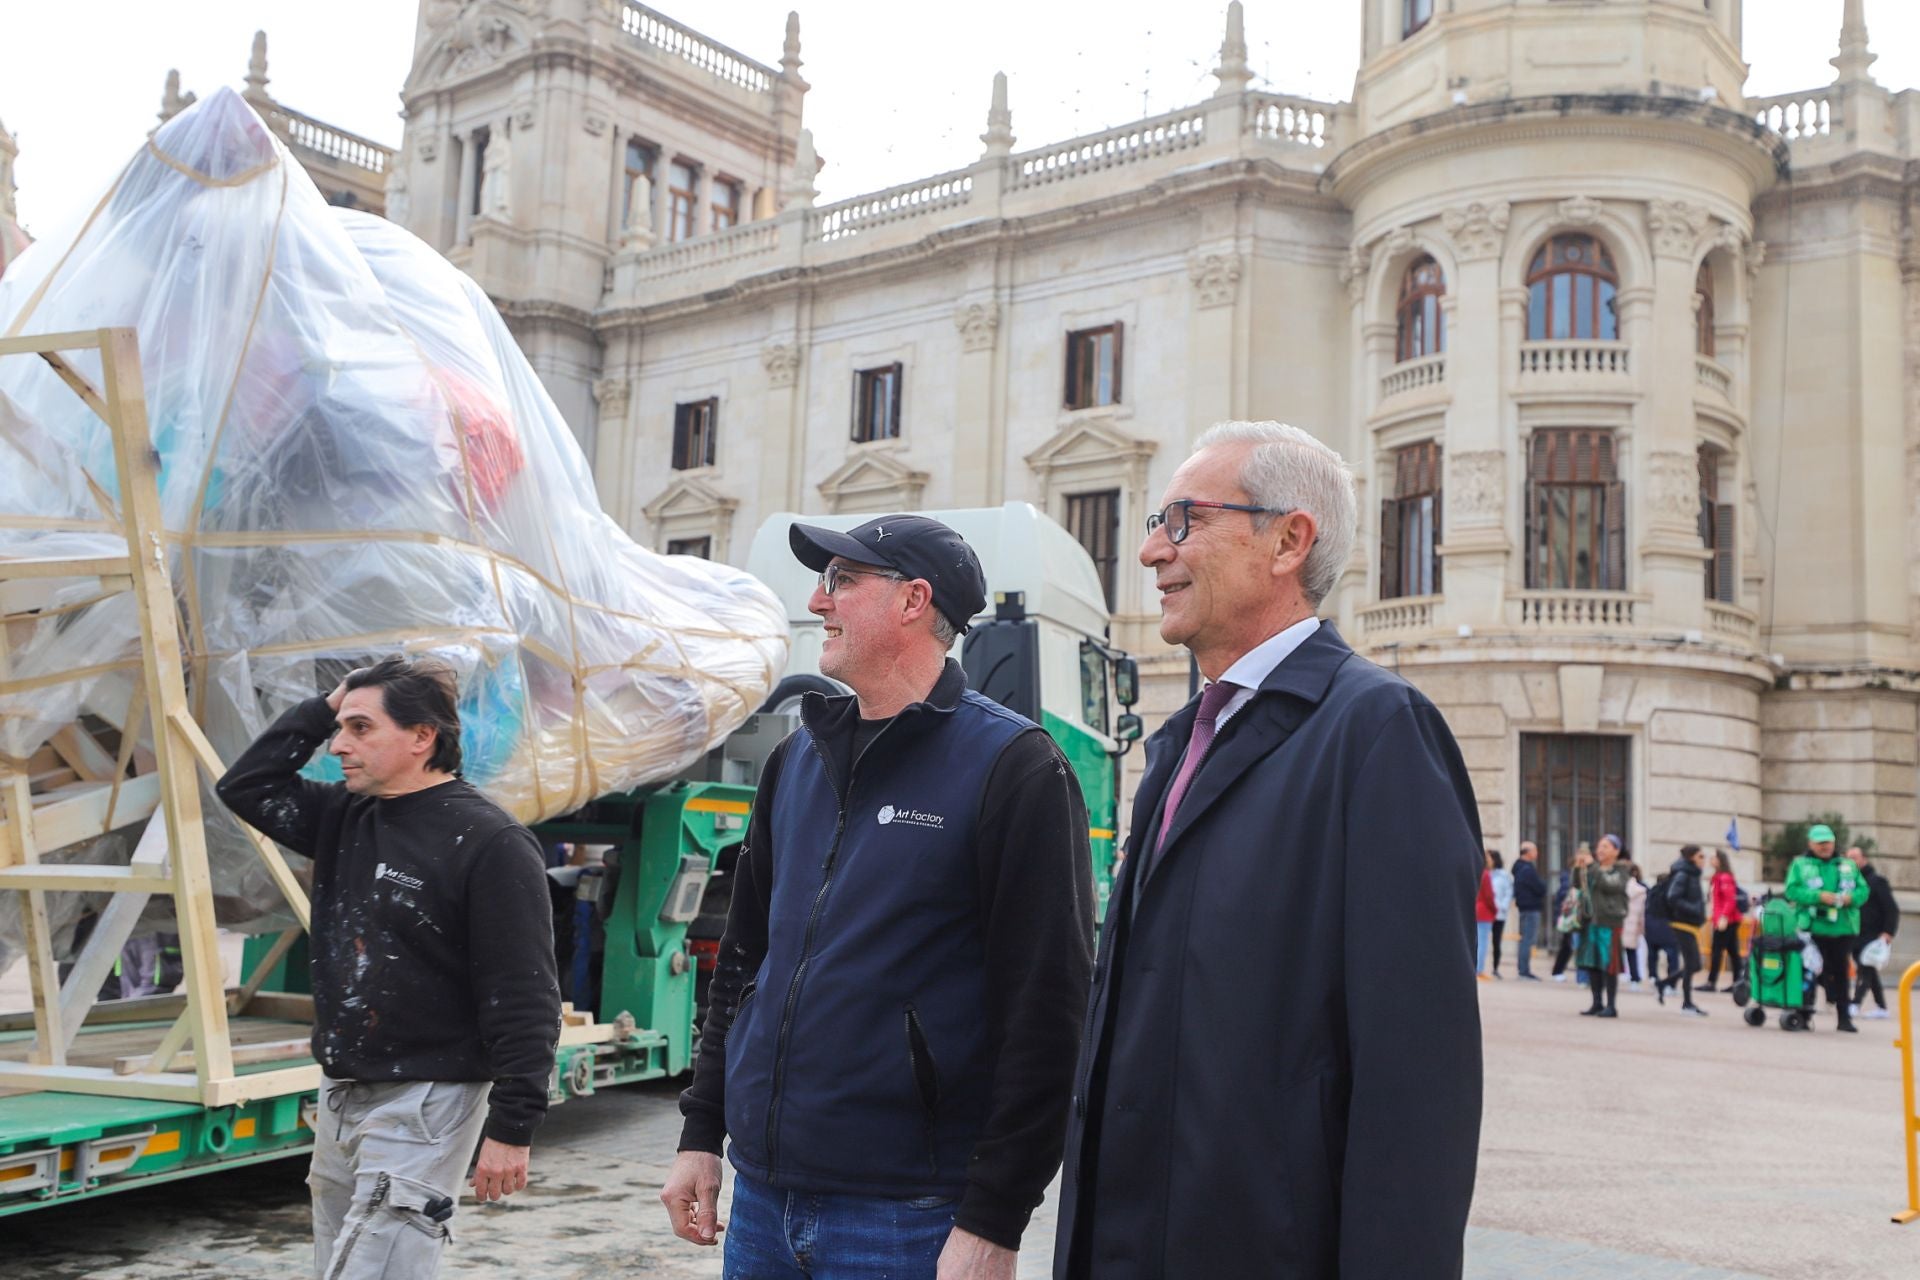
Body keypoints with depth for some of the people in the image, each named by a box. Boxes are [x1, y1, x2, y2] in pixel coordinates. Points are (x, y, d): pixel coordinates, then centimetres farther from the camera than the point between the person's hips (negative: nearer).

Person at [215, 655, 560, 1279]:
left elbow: (525, 1000, -17)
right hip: (339, 1097, 8)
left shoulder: (490, 842, -16)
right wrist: (321, 708, 4)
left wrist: (512, 1127, -19)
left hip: (426, 1104, -8)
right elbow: (245, 786, 14)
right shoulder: (345, 818, 8)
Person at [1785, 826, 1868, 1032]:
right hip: (1813, 928, -3)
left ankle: (1844, 1017, 10)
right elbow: (1792, 890, -8)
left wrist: (1850, 898, -12)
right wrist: (1819, 896, -19)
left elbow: (1863, 890, 9)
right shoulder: (1800, 865, 4)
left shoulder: (1847, 866, 14)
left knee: (1841, 973, 5)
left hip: (1843, 929, 3)